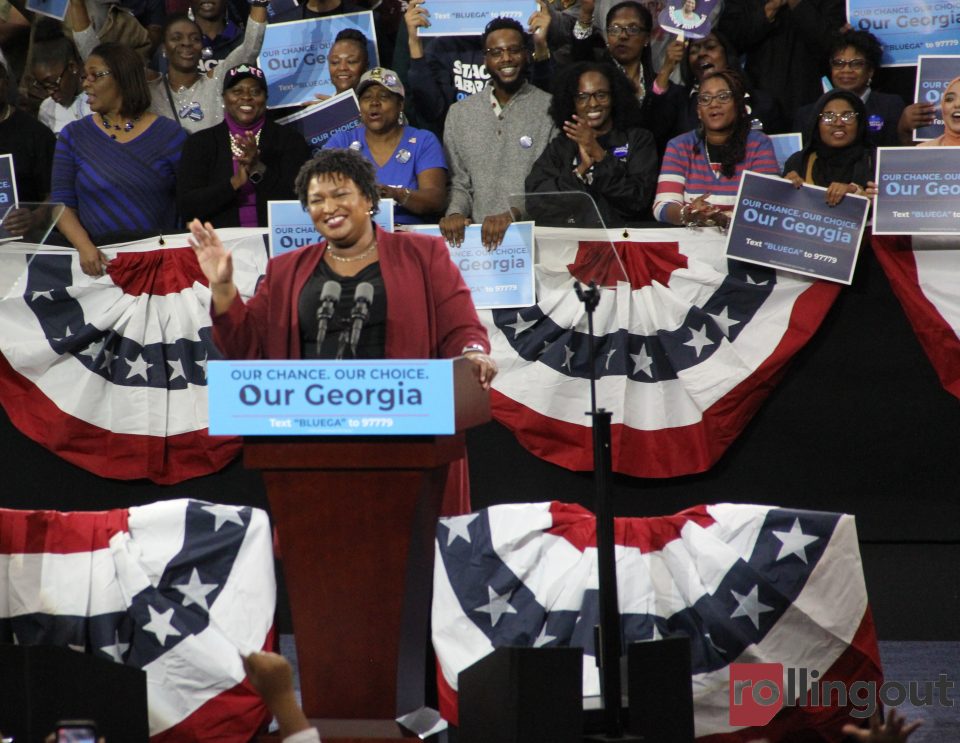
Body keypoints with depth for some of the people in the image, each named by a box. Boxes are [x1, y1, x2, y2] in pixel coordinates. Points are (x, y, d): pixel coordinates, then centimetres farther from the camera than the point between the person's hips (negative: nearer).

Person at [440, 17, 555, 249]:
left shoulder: (550, 109, 2)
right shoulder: (459, 114, 15)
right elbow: (458, 184, 16)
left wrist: (512, 215, -20)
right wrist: (455, 214, -6)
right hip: (478, 236, 3)